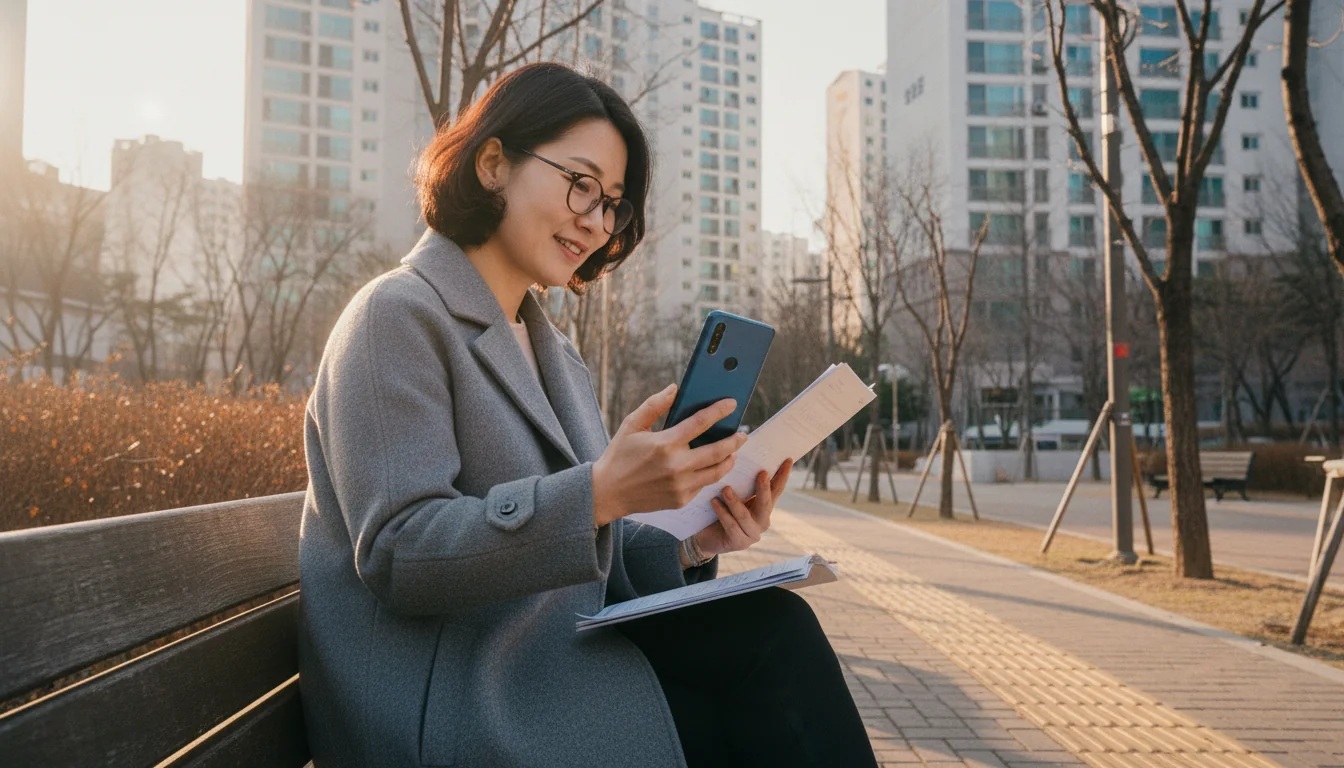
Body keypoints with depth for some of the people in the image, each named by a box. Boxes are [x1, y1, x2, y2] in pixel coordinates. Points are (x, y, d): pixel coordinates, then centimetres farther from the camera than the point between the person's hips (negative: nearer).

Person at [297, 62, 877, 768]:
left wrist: (688, 545, -8)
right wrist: (601, 492, -30)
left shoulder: (557, 357, 18)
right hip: (445, 704, -7)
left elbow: (584, 561, 13)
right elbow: (399, 556, -18)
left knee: (773, 624, -19)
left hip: (551, 667, 7)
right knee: (771, 640, -20)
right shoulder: (399, 315, -7)